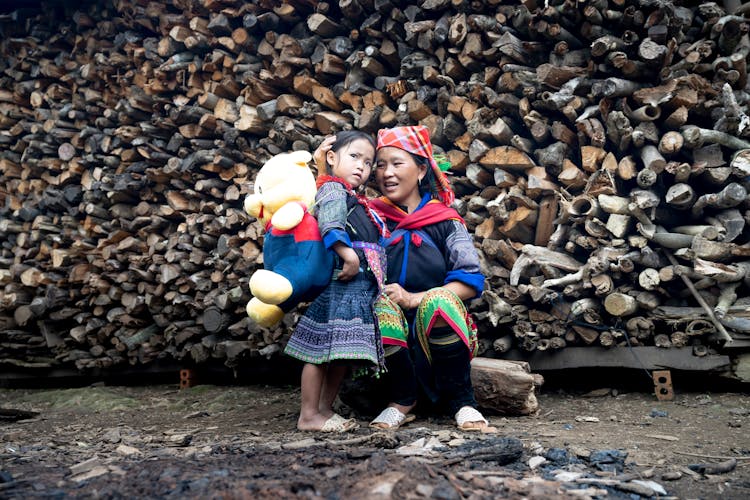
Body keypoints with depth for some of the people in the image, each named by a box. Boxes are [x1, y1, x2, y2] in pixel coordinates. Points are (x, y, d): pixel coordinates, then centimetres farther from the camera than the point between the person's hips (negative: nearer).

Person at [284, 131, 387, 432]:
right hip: (340, 283, -10)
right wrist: (349, 255, -28)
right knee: (323, 351, -6)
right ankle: (308, 415, -1)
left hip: (361, 289, 10)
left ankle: (326, 410, 19)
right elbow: (330, 226, -20)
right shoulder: (332, 189, -3)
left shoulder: (357, 202, 27)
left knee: (342, 353, 11)